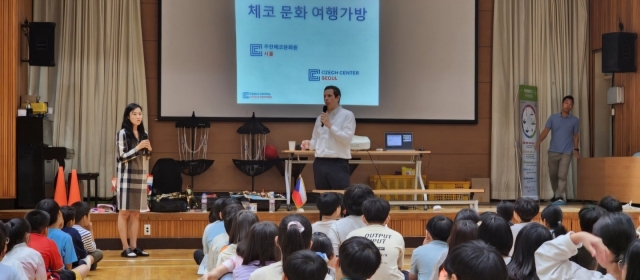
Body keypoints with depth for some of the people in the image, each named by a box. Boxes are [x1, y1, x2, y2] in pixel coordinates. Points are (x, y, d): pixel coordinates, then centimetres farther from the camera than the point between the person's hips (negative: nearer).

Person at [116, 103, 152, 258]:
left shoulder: (143, 134, 12)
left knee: (136, 213, 6)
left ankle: (134, 246, 10)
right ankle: (125, 248, 0)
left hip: (140, 177, 6)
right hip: (126, 177, -6)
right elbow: (122, 157, -11)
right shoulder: (122, 133, -6)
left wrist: (149, 150, -2)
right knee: (124, 212, -3)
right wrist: (138, 147, -16)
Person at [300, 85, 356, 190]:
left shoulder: (347, 115, -1)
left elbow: (347, 138, -11)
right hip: (320, 163, 6)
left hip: (338, 163, -5)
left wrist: (330, 125, -12)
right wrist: (308, 144, -4)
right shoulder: (320, 117, 16)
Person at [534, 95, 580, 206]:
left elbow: (576, 135, 11)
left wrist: (576, 149, -1)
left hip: (566, 153, -2)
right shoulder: (553, 118, 4)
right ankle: (556, 195, 30)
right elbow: (545, 131, -2)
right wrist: (538, 142, -19)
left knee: (562, 176, -11)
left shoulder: (575, 120, 4)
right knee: (553, 175, 11)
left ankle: (561, 198, -12)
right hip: (553, 151, 2)